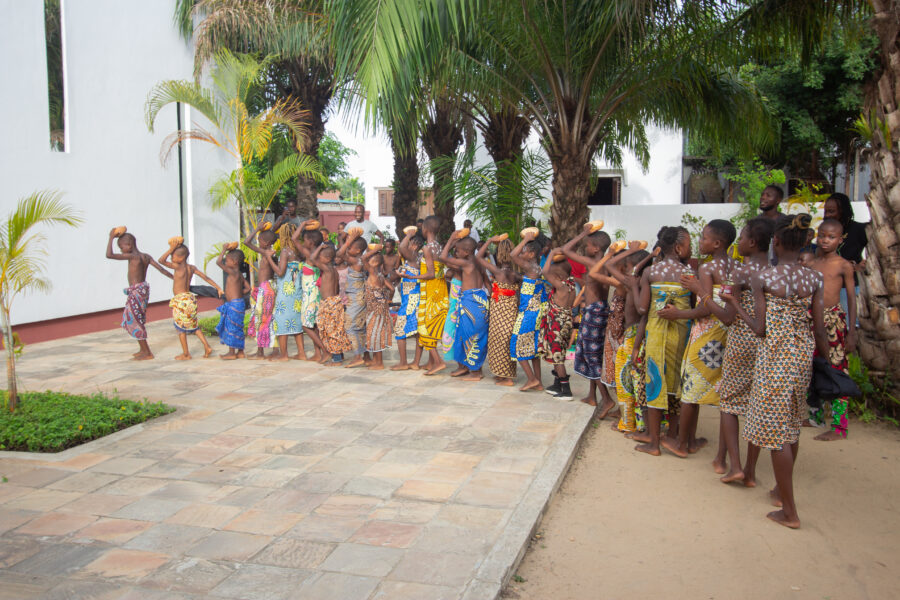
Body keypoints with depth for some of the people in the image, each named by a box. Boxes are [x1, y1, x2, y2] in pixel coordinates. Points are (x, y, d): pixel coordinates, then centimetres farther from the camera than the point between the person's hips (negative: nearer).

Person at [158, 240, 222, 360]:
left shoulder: (178, 267, -14)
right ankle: (207, 347, 11)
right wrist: (218, 288, 12)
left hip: (180, 301, -7)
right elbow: (206, 277, 7)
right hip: (190, 299, 7)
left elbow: (161, 260, -18)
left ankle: (186, 354, 13)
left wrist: (171, 249, -14)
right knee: (194, 325, 17)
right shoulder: (192, 268, 5)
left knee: (180, 328, 6)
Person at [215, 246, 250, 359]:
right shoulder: (239, 275, 13)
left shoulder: (233, 272, -14)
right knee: (237, 328, 13)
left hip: (234, 304, -10)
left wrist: (224, 250, -10)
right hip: (238, 302, 10)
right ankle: (240, 351, 18)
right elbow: (248, 287, 18)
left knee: (231, 327, -4)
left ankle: (231, 352, 1)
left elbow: (218, 262, -20)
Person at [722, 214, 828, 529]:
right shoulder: (815, 279, -1)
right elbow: (820, 329, 0)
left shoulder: (762, 278, -12)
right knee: (792, 422, 20)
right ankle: (782, 489, 36)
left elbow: (760, 329, -11)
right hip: (803, 354, 5)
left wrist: (735, 305, 1)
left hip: (774, 353, -5)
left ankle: (789, 512, 7)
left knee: (776, 429, 2)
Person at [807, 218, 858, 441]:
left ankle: (839, 427, 2)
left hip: (834, 319, -5)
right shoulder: (811, 264, 9)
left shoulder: (844, 265, -3)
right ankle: (816, 416, 29)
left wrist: (851, 333, -7)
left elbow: (851, 299, -3)